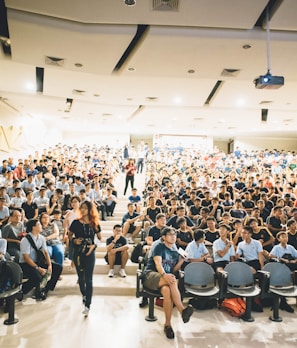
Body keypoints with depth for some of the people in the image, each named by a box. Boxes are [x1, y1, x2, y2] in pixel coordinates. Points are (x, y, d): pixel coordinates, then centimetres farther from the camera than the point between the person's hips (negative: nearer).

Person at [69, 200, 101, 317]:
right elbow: (70, 235, 9)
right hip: (78, 253, 2)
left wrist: (94, 245, -11)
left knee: (88, 279, -3)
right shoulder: (76, 223, -2)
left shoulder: (94, 224, -3)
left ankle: (87, 305, 2)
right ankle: (84, 296, 42)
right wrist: (74, 240, -11)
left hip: (90, 253, -2)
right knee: (81, 277, 16)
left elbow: (99, 238, 6)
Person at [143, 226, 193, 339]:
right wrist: (164, 275, -36)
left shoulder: (176, 252, 19)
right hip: (151, 275, -4)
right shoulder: (159, 247, 1)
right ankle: (182, 311, -40)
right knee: (172, 281, -38)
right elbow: (158, 263, -15)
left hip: (166, 278, 4)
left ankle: (167, 324, -33)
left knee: (167, 291, -36)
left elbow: (174, 270, 15)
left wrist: (181, 260, 0)